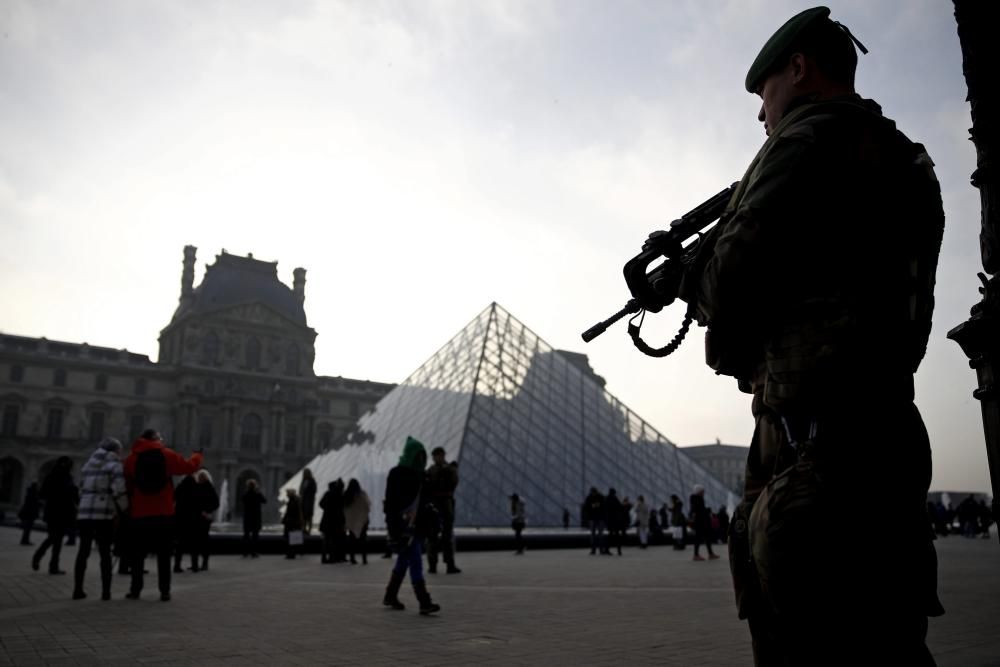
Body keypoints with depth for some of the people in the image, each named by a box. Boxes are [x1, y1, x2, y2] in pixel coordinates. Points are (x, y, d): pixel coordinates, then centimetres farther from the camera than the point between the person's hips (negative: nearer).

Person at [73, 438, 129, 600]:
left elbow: (83, 491, 17)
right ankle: (106, 591, 1)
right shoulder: (115, 465, -4)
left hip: (84, 513, 5)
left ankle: (78, 589, 11)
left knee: (83, 552, 11)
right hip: (104, 514, -5)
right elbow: (119, 491, -12)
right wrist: (123, 510, 2)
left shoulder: (87, 465, 18)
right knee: (105, 553, 1)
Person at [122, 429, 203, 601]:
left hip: (139, 514, 1)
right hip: (164, 513, -1)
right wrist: (197, 456, 24)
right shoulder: (167, 455, -3)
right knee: (163, 554, 4)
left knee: (138, 554, 10)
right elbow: (189, 466, 5)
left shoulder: (132, 458, 2)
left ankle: (135, 589, 8)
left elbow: (127, 485, 8)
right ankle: (164, 591, 1)